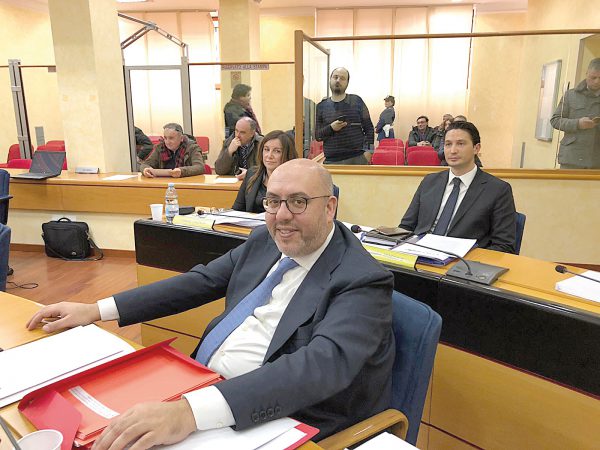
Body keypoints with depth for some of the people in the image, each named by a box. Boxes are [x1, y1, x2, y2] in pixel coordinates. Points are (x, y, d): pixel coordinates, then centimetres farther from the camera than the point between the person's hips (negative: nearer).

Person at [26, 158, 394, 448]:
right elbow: (201, 282, 9)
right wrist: (97, 311, 3)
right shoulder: (264, 240, 3)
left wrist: (192, 410, -44)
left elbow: (325, 363, -33)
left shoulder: (363, 280, -19)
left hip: (270, 419, -6)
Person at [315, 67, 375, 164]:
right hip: (331, 161, 1)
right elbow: (318, 136, 8)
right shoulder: (321, 106, 9)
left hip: (357, 159, 0)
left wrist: (368, 151, -6)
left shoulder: (357, 101, 6)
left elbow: (369, 128, 7)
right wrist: (330, 128, -11)